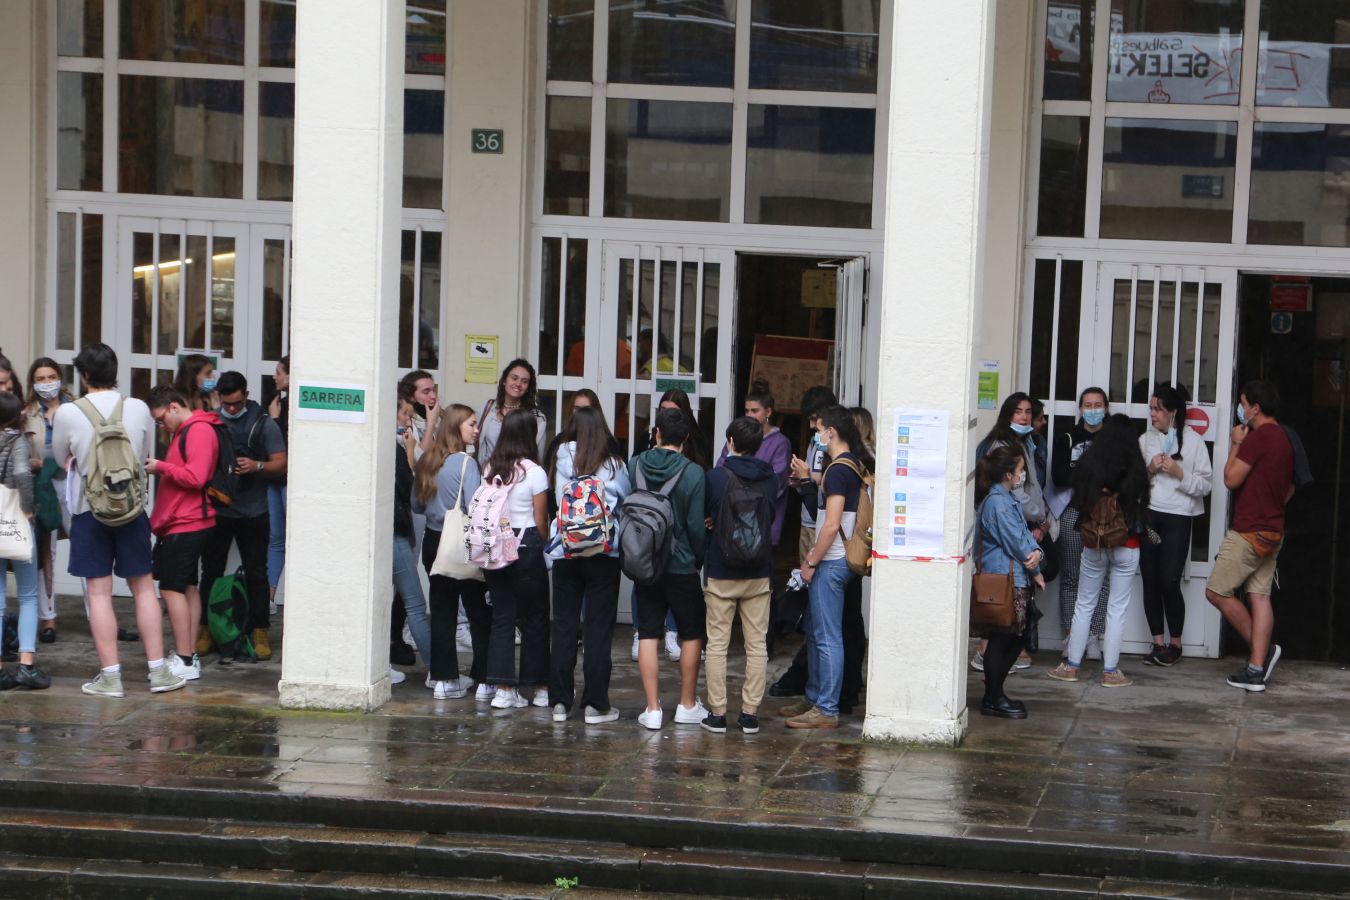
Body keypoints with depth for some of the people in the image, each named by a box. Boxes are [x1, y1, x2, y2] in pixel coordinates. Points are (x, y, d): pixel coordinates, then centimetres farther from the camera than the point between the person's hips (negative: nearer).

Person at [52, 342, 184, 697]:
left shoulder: (67, 413, -9)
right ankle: (158, 670, 10)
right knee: (143, 587, 9)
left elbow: (60, 460, 9)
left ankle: (110, 675, 2)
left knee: (99, 593, 1)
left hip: (89, 509, -2)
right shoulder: (138, 409, -3)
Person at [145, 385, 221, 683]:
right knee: (187, 587, 11)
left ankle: (185, 661, -10)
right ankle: (189, 656, 15)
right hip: (185, 522, 11)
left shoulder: (199, 431, -14)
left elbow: (195, 477, -23)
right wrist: (160, 468, 5)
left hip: (185, 525, -11)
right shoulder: (183, 432, 19)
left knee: (172, 588, -10)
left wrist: (160, 467, -14)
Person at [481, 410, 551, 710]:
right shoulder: (534, 472, -11)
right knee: (534, 618, 7)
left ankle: (503, 688, 4)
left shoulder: (489, 469, 3)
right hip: (525, 547, -4)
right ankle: (540, 688, 13)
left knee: (502, 617, 8)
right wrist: (541, 546, 9)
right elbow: (541, 521, -6)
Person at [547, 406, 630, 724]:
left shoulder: (563, 459, -2)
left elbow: (556, 499, 2)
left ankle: (560, 701, 11)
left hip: (565, 553, 1)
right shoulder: (615, 465, -3)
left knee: (563, 626, 9)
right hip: (605, 554, -1)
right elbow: (626, 503, 5)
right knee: (599, 629, 3)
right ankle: (595, 704, 3)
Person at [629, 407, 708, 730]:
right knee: (692, 633, 12)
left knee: (648, 634, 6)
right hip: (681, 566, -3)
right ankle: (688, 705, 18)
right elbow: (696, 525, -12)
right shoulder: (693, 473, -14)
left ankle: (652, 708, 4)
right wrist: (701, 559, 2)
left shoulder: (634, 466, -3)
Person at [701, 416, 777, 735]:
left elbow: (702, 519, -1)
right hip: (759, 573, 3)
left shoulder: (716, 477, -10)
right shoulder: (770, 478, 0)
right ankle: (750, 713, 8)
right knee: (756, 644, 7)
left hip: (721, 572, -3)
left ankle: (717, 713, 5)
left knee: (717, 644, 4)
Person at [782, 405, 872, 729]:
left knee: (827, 637, -6)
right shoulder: (856, 465, 11)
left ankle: (826, 710, -2)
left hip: (831, 563, -10)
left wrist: (812, 563, -15)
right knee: (815, 631, 19)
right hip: (840, 559, 10)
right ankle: (814, 698, 29)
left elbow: (832, 525, -22)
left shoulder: (838, 469, -17)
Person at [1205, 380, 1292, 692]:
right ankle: (1256, 669, 3)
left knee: (1217, 591, -1)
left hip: (1249, 532, -9)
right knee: (1260, 596, 6)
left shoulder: (1257, 437, -16)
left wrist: (1236, 444, -5)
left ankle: (1263, 649, 0)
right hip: (1273, 532, 9)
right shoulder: (1284, 439, 15)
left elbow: (1231, 479, -16)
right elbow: (1289, 488, 23)